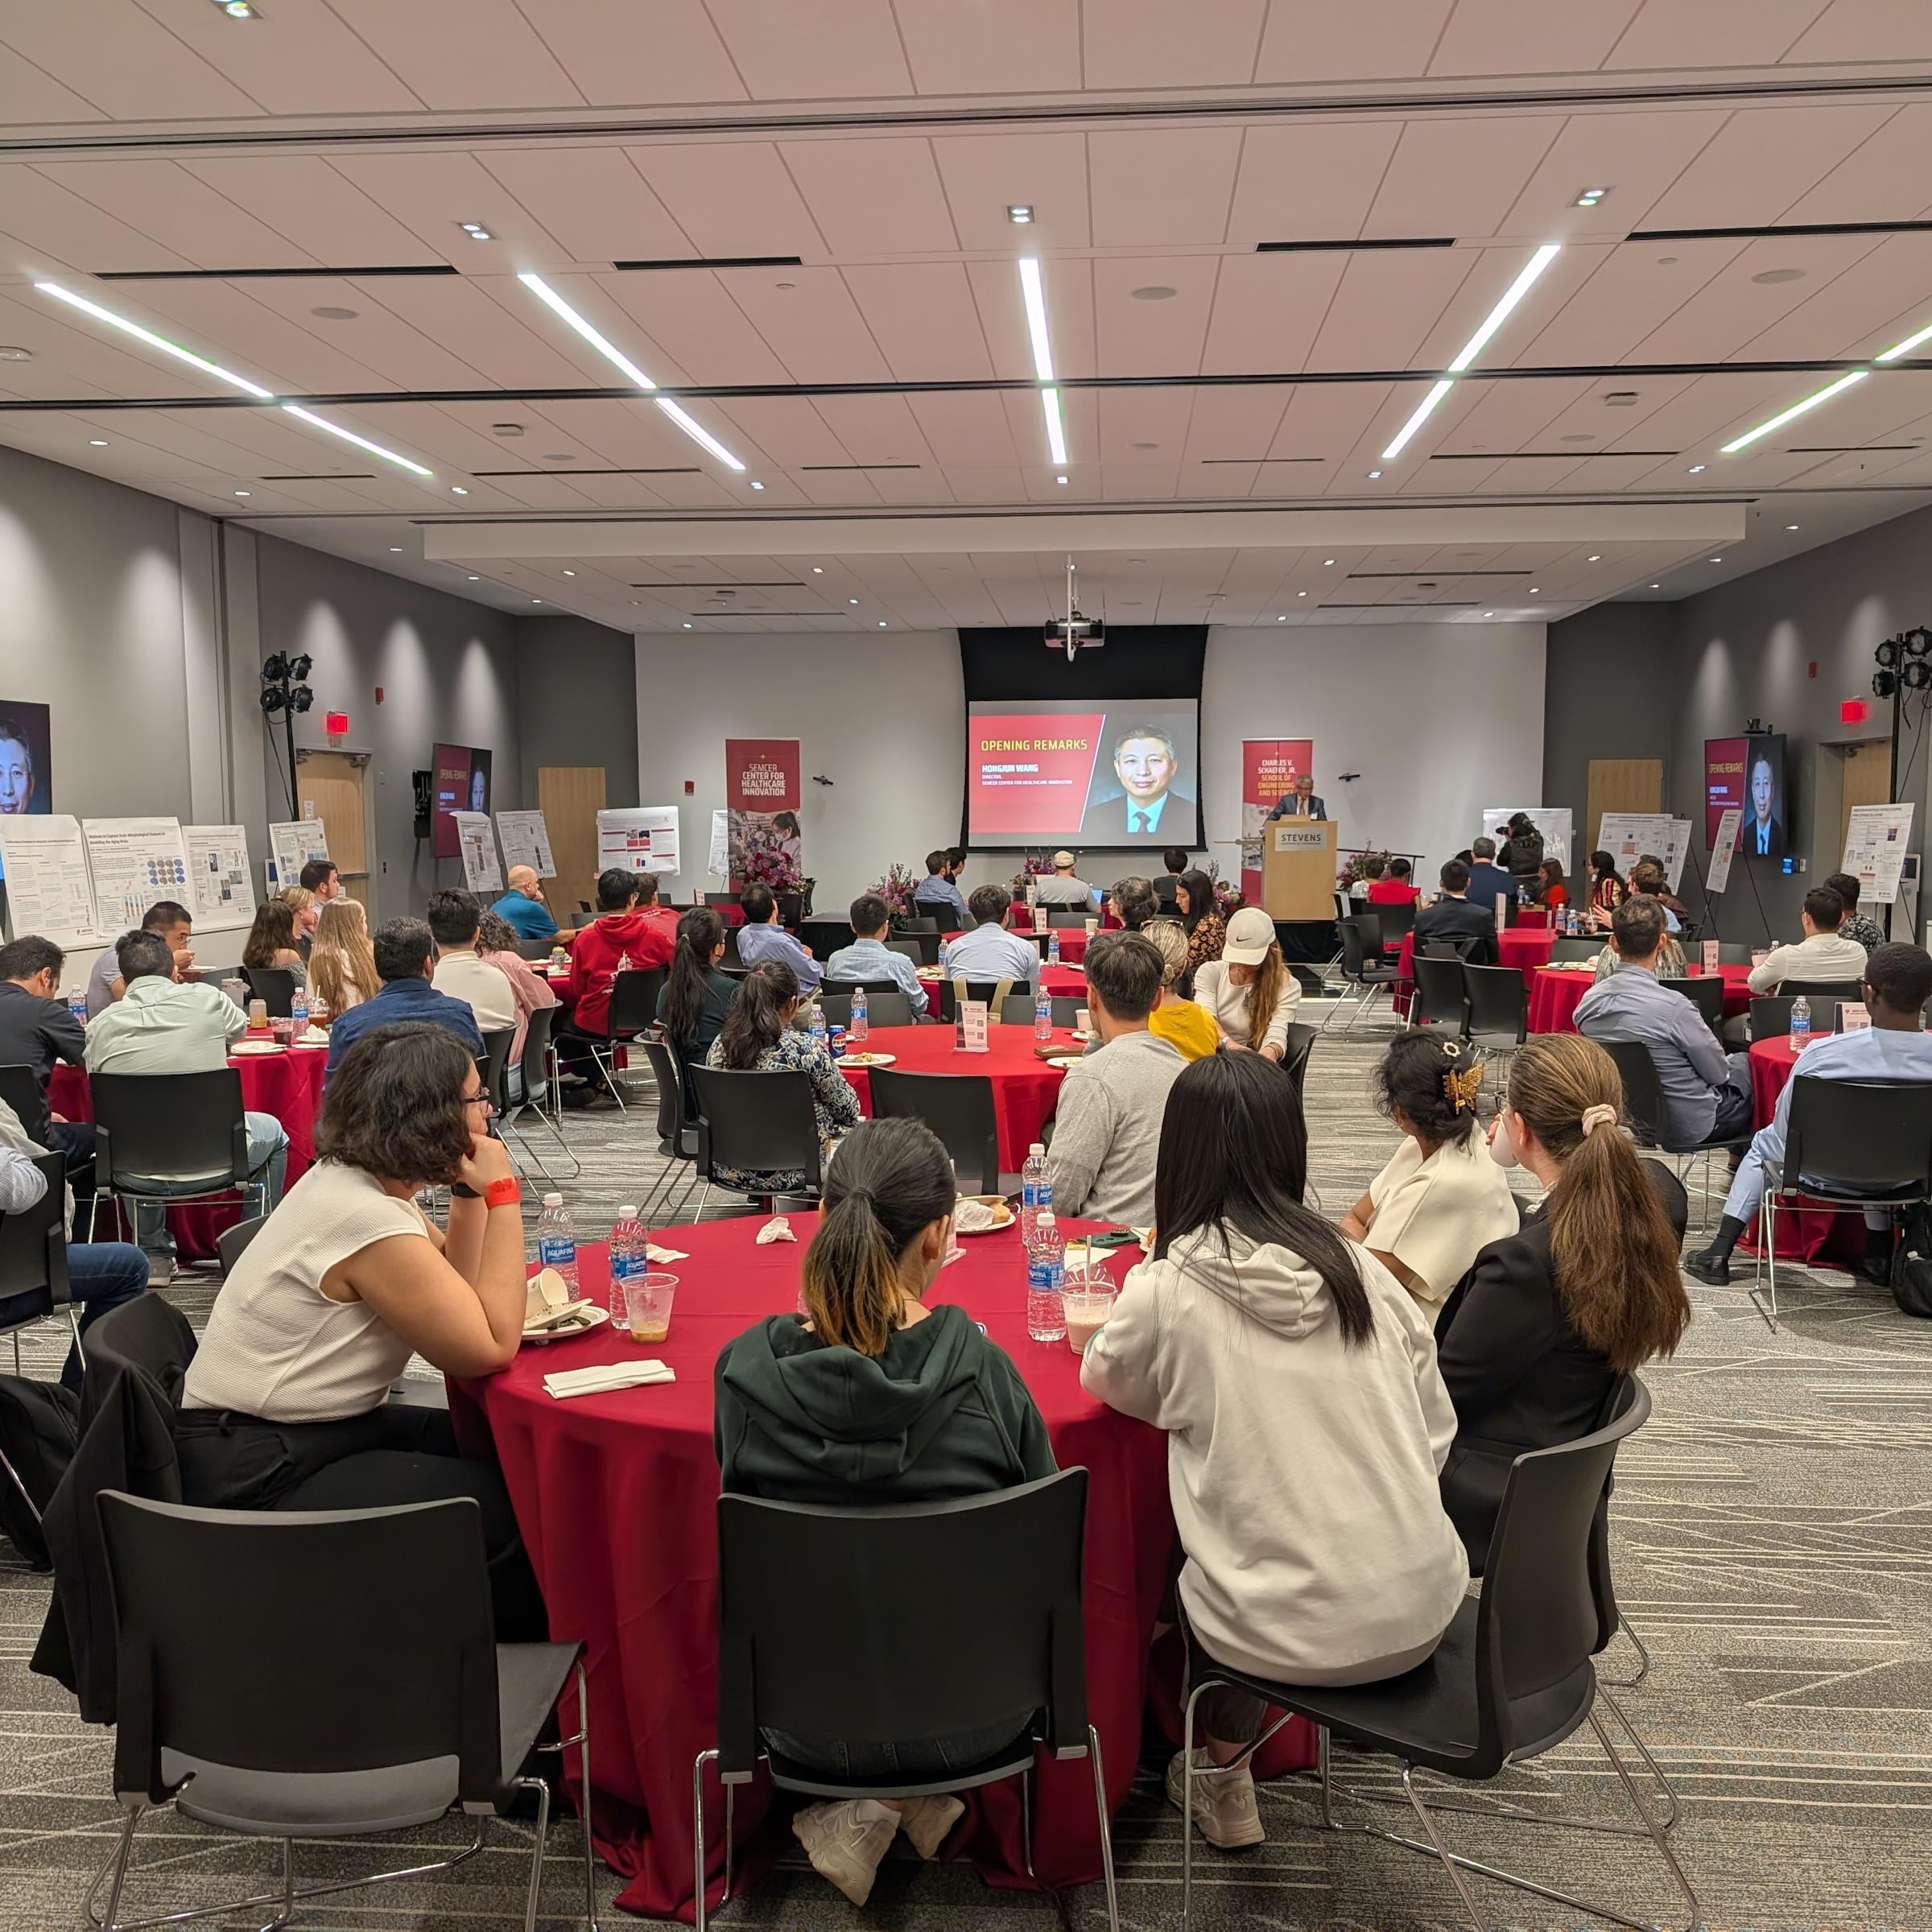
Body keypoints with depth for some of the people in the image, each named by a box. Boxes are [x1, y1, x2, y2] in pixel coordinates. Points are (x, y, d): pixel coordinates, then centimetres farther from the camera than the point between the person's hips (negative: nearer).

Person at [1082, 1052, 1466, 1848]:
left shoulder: (1165, 1292, -14)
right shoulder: (1361, 1269, -3)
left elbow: (1106, 1379, 8)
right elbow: (1435, 1431, 4)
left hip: (1292, 1635, -4)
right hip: (1423, 1610, 4)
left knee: (1187, 1578, 28)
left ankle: (1220, 1770, 39)